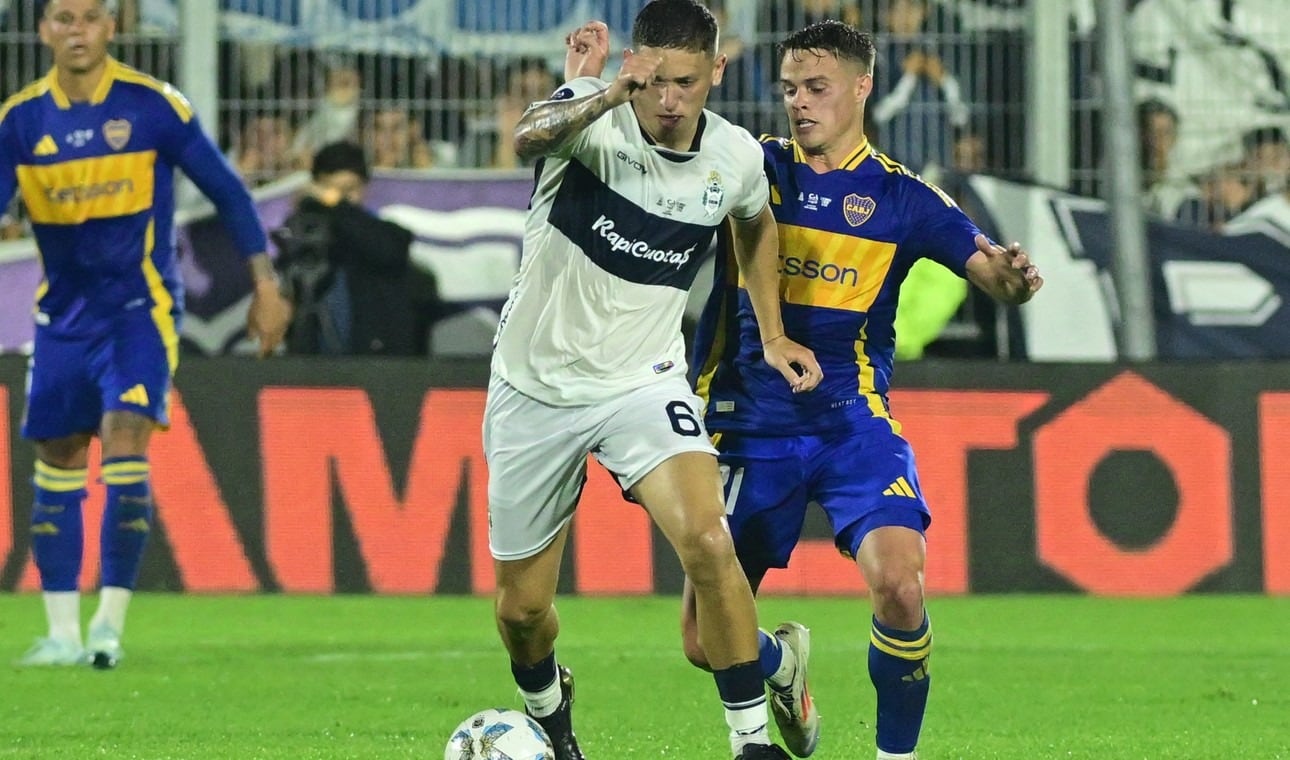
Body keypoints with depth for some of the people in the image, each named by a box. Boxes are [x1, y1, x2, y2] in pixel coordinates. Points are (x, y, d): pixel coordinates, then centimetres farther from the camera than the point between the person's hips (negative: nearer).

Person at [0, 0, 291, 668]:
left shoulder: (152, 105, -8)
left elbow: (226, 190, -1)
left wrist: (265, 285, -2)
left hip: (140, 308, -4)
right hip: (62, 313, 4)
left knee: (124, 439, -19)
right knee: (56, 462, 5)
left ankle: (110, 623, -14)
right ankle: (62, 633, 13)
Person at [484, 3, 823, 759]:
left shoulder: (736, 157, -8)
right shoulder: (593, 116, -19)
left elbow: (755, 223, 18)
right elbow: (529, 136, -45)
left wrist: (772, 335, 11)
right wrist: (606, 95, -65)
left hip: (643, 379, 1)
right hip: (537, 384, -1)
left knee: (708, 540, -26)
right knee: (521, 607, 9)